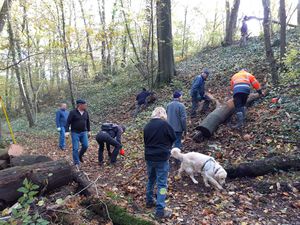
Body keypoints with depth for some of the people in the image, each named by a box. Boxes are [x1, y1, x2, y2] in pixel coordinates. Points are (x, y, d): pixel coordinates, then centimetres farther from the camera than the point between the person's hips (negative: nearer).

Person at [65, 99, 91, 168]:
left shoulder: (86, 112, 5)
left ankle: (80, 155, 25)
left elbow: (88, 122, 16)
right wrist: (67, 131, -19)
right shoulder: (73, 112, -10)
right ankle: (76, 163, 9)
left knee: (85, 145, -4)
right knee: (75, 148, -3)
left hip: (83, 132, 5)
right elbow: (68, 122, -11)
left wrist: (89, 130, 16)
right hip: (75, 133, -4)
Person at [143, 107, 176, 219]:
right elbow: (173, 138, -1)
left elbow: (145, 141, 11)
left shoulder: (147, 126, 3)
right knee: (162, 183, 0)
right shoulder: (164, 124, -13)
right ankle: (160, 210, 3)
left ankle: (149, 201, 37)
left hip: (149, 157, 6)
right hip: (162, 158, -6)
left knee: (151, 180, 22)